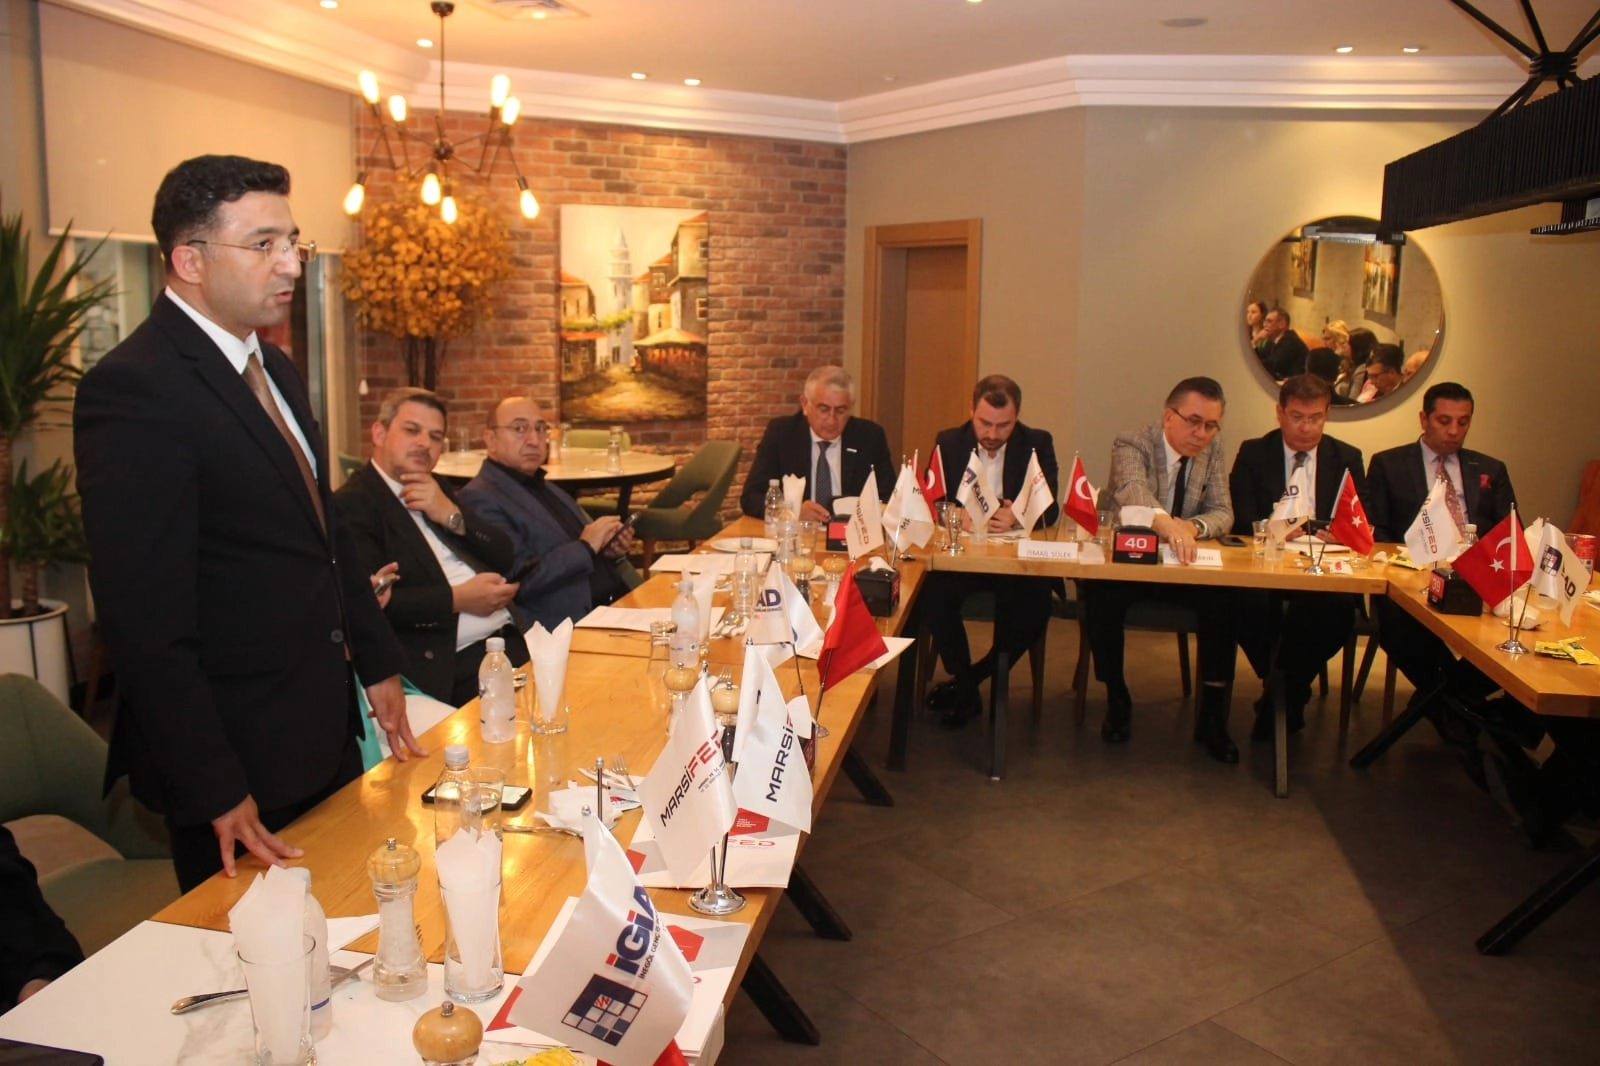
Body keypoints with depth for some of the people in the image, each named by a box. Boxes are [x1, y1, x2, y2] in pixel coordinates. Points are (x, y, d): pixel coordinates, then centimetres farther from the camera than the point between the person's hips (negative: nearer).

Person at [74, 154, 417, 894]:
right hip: (239, 761, -8)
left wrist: (377, 662, 15)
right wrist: (214, 794, -19)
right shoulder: (133, 389, -20)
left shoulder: (272, 367, 9)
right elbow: (144, 618, -22)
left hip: (326, 730, 8)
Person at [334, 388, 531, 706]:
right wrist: (457, 599, -15)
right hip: (447, 662, -7)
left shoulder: (436, 490, 20)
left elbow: (505, 558, 14)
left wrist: (451, 514, -1)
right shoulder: (353, 504, -2)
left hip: (512, 639, 8)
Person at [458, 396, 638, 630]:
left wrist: (610, 550, 6)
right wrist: (585, 547, -12)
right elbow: (518, 581, -18)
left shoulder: (547, 488, 20)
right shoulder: (481, 499, -8)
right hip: (569, 628, -9)